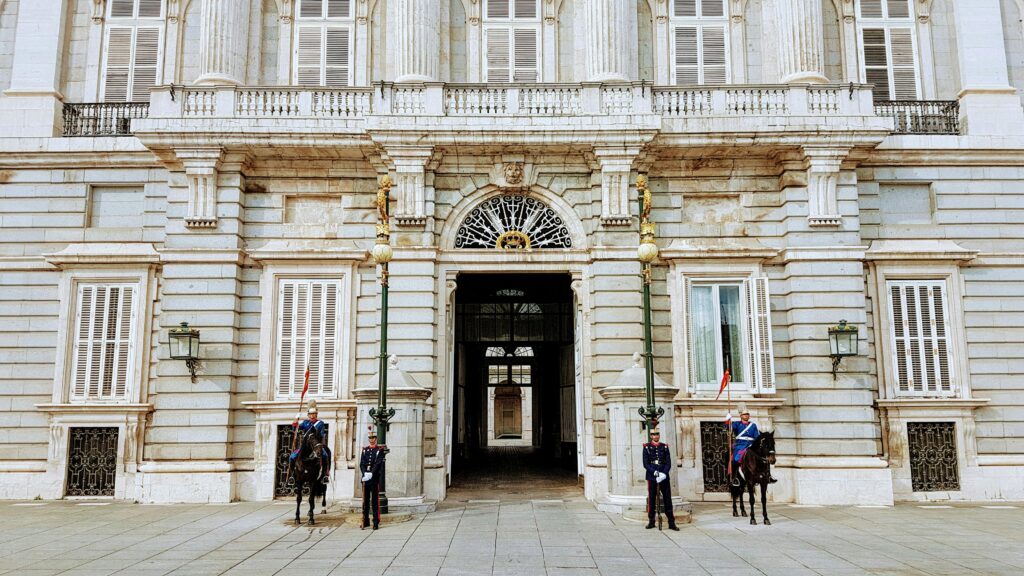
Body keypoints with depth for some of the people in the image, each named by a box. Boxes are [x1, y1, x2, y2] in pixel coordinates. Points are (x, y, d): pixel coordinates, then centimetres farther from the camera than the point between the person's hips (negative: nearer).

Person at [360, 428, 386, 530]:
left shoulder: (380, 450, 0)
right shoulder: (365, 450, 12)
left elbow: (378, 464, -10)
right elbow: (362, 464, 4)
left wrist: (371, 474, -20)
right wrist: (365, 474, -13)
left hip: (375, 478, -4)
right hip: (365, 477, 4)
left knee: (375, 501, -3)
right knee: (365, 500, 8)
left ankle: (376, 522, -1)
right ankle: (365, 521, 16)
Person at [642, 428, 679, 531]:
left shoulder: (665, 447, 9)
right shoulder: (647, 447, 3)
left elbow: (668, 463, 3)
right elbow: (645, 464, -3)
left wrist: (664, 473, -13)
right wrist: (655, 472, -16)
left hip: (664, 476, 2)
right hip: (652, 477, -1)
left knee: (667, 499, 2)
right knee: (651, 500, 3)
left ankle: (671, 523, 5)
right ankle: (651, 521, 14)